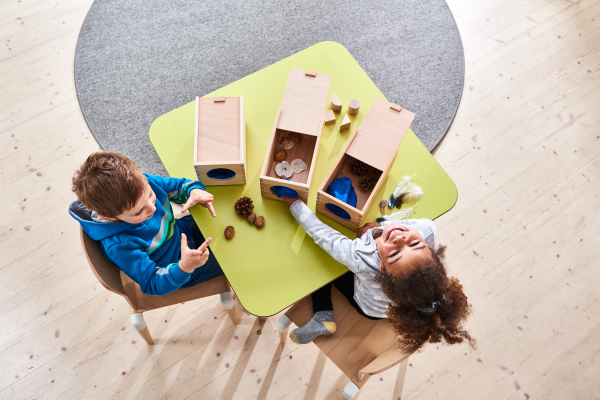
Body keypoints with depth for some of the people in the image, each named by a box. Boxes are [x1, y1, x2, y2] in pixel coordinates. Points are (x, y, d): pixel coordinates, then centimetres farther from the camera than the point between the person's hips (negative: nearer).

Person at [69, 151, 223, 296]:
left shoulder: (142, 184, -25)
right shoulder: (118, 246, -38)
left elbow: (178, 185, -5)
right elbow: (154, 285, -28)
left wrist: (194, 190, -31)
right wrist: (185, 267, -50)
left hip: (181, 229, 6)